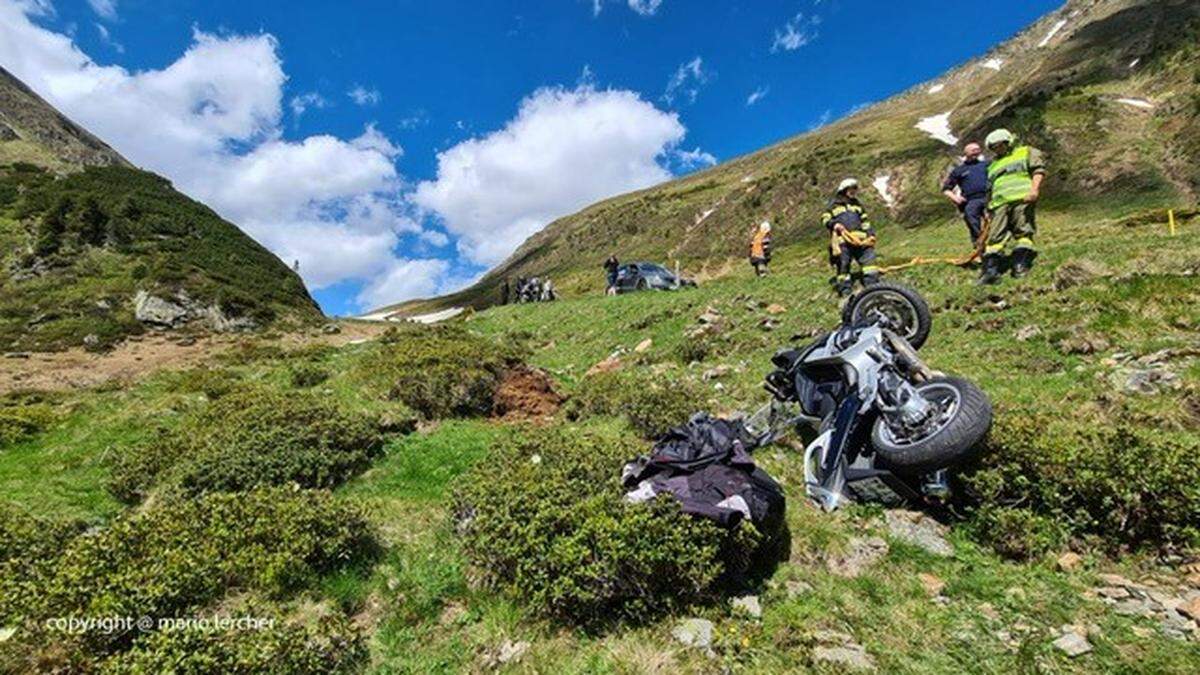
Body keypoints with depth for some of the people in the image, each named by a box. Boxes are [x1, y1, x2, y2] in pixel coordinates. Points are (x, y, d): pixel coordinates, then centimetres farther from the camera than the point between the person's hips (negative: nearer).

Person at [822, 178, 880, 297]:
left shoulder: (858, 205, 28)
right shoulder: (835, 205, 14)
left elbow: (865, 221, 28)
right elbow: (825, 218, 5)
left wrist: (871, 233, 13)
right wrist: (834, 224, -15)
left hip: (860, 239, 4)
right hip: (842, 239, -4)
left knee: (869, 257, -10)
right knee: (843, 264, -7)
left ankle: (872, 284, -11)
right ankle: (845, 290, -5)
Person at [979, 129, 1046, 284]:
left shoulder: (1027, 152, 20)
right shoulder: (993, 165, 35)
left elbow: (1038, 170, 4)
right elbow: (990, 190, 32)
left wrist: (1034, 189, -13)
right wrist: (988, 210, 21)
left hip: (1022, 198, -4)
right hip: (999, 202, 4)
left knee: (1023, 232, -11)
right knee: (996, 236, -9)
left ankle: (1021, 265, -15)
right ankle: (991, 269, -19)